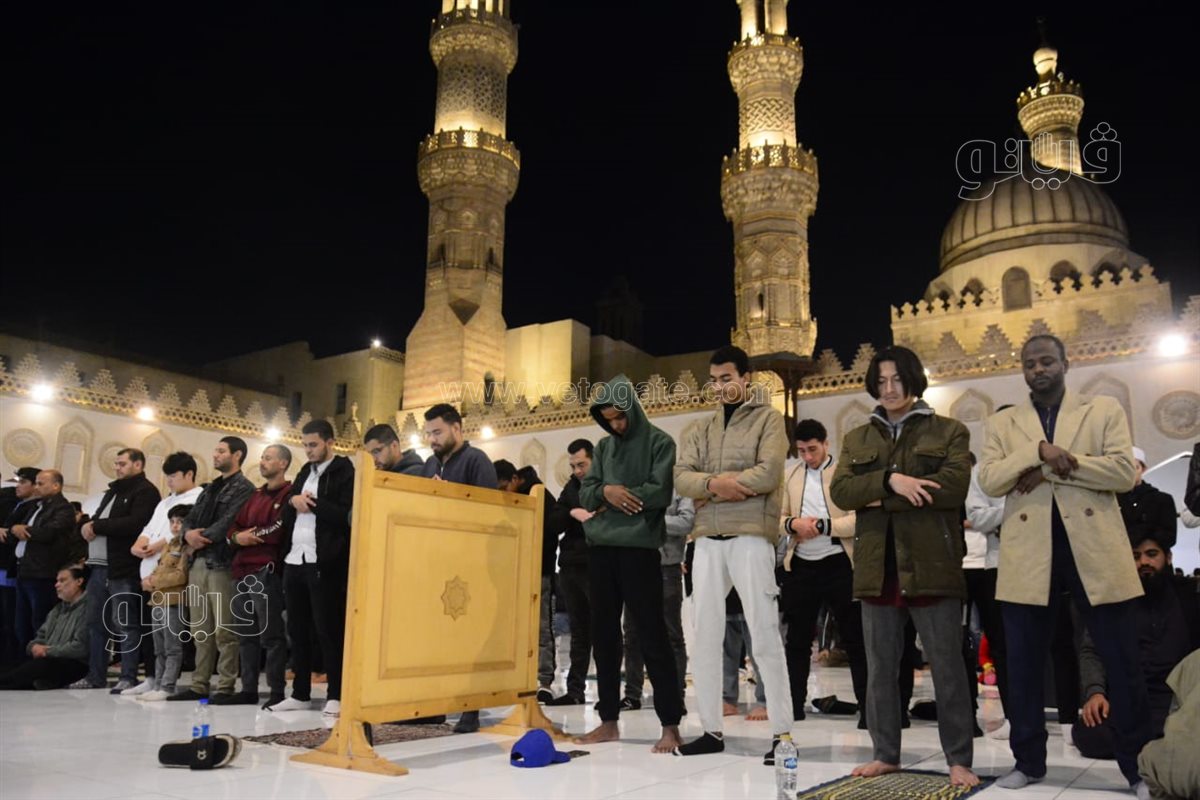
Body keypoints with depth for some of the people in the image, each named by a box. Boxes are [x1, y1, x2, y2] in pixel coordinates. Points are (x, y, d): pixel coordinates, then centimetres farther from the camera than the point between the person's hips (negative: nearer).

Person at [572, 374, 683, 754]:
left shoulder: (659, 443, 0)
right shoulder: (604, 447, 16)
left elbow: (659, 493, -12)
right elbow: (585, 494, 9)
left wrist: (617, 499, -5)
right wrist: (606, 491, -11)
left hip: (639, 549, -6)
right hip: (601, 550, 6)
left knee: (652, 637, -3)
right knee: (604, 636, 8)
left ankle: (670, 726, 2)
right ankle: (608, 721, 18)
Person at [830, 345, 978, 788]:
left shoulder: (949, 431, 5)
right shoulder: (857, 439, 14)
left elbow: (953, 486, -12)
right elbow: (840, 491, 0)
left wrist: (879, 499, -11)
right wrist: (890, 480, -18)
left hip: (931, 563, -3)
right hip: (878, 566, 4)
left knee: (947, 667, 1)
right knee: (880, 668, 10)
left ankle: (959, 759, 13)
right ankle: (885, 753, 22)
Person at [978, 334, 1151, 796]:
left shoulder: (1104, 411, 8)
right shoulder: (1001, 424, 11)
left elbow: (1125, 472, -6)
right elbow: (988, 480, -3)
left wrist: (1055, 467, -13)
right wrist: (1039, 451, -16)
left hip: (1096, 551, -1)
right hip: (1028, 557, 1)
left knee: (1122, 663, 5)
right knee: (1024, 666, 7)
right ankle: (1028, 760, 21)